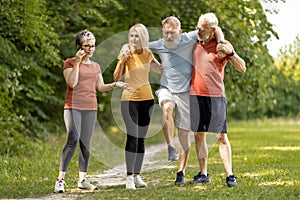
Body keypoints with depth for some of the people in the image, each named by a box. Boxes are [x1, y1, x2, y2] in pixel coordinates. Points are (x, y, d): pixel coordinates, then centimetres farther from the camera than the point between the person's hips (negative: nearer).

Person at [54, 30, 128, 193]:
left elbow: (100, 87, 18)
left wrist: (115, 85, 3)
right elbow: (72, 83, -13)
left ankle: (82, 179, 10)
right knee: (73, 140, -17)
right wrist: (77, 63, -16)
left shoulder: (95, 66, 17)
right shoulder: (70, 63, 0)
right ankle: (60, 180, -15)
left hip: (90, 108, 5)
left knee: (86, 142, 5)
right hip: (73, 107, -5)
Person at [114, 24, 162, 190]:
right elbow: (116, 78, -11)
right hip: (130, 99, -5)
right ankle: (129, 177, -12)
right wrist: (122, 62, -25)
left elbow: (160, 69, 21)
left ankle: (137, 175, 12)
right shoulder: (126, 54, -6)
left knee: (141, 139, 6)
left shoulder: (148, 54, 6)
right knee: (132, 137, -13)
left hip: (147, 99, 5)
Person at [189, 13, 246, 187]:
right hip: (195, 95, 5)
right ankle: (203, 174, 13)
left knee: (221, 136, -6)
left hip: (215, 96, -4)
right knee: (199, 135, 6)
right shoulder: (194, 43, 11)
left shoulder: (223, 46, -2)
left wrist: (230, 52, -21)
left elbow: (242, 68, -5)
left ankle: (230, 176, -5)